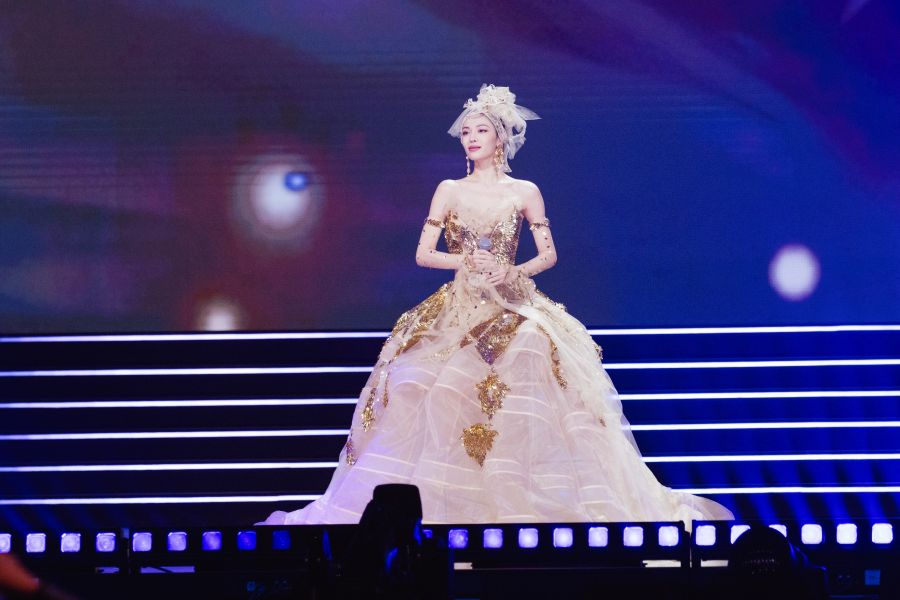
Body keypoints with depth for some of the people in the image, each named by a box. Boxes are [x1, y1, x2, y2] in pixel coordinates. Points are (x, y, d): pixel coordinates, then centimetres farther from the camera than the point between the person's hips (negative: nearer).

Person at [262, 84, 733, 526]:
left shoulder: (525, 193, 6)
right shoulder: (449, 191, 7)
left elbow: (548, 256, 4)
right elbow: (423, 254, 3)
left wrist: (512, 272, -14)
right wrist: (468, 261, -13)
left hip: (514, 309, -1)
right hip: (459, 309, 1)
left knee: (523, 403, -12)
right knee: (438, 396, -12)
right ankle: (442, 500, -5)